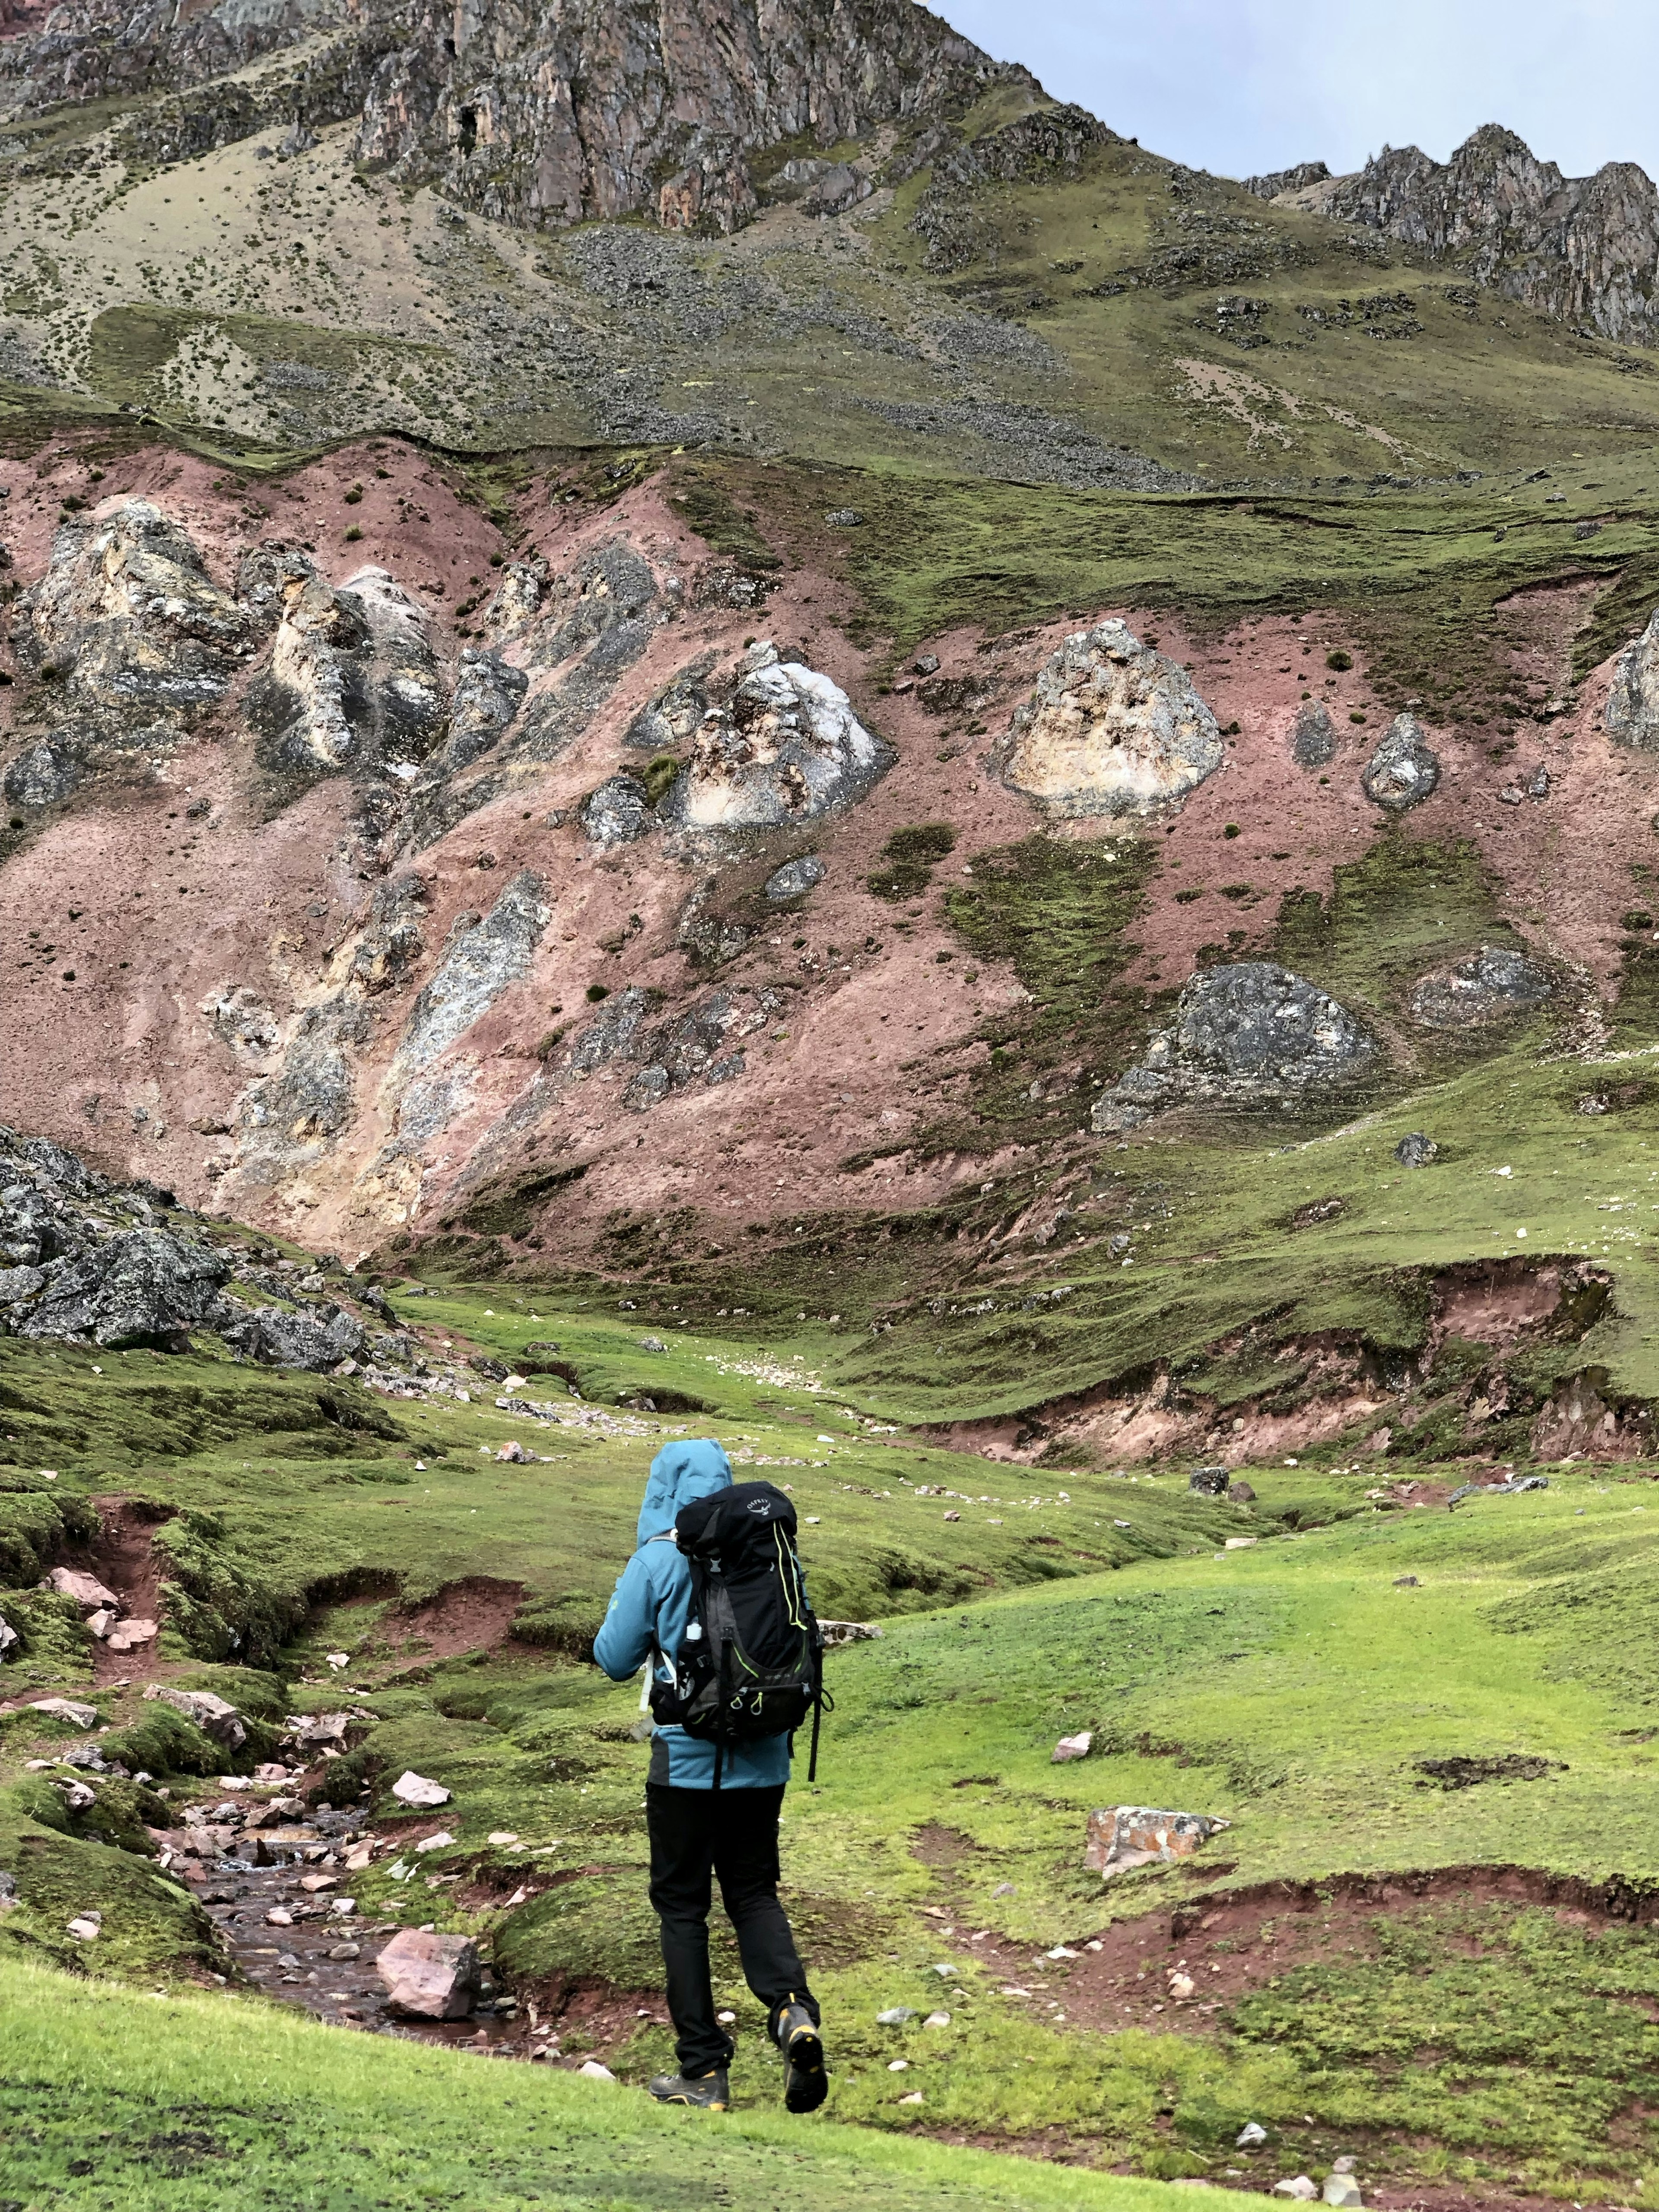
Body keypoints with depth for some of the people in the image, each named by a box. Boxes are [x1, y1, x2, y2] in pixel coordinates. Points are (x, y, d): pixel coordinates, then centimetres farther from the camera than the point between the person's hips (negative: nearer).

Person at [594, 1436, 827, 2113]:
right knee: (754, 1893, 17)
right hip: (764, 1759, 4)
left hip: (688, 1758, -4)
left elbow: (615, 1659, -4)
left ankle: (704, 2073, 9)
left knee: (682, 1906, 8)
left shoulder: (658, 1560, -11)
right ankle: (792, 2008, -9)